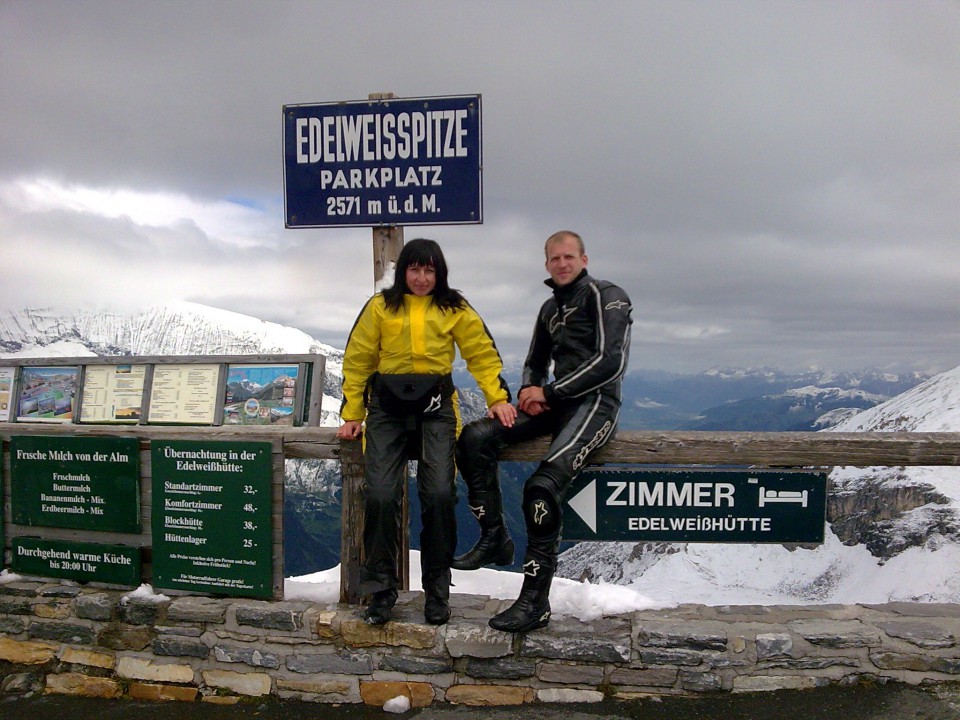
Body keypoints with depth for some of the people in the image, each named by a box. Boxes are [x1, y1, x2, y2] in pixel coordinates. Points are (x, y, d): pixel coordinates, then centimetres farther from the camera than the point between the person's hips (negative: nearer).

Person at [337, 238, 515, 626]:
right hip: (387, 406, 1)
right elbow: (357, 361, 11)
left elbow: (482, 354, 9)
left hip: (436, 407, 0)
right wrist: (351, 414, 7)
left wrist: (498, 397, -6)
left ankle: (437, 591, 6)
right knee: (380, 495, -12)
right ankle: (381, 590, 7)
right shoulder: (380, 307, 9)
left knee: (439, 494, -14)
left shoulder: (455, 309, 10)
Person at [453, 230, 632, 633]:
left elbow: (610, 362, -13)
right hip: (555, 403, 8)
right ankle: (494, 538, -4)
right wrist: (529, 393, 4)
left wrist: (549, 392, -12)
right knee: (474, 438, -13)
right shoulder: (551, 309, 22)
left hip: (595, 403, -8)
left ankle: (535, 603, -20)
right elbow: (535, 362, 30)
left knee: (542, 486, -29)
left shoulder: (605, 296, -2)